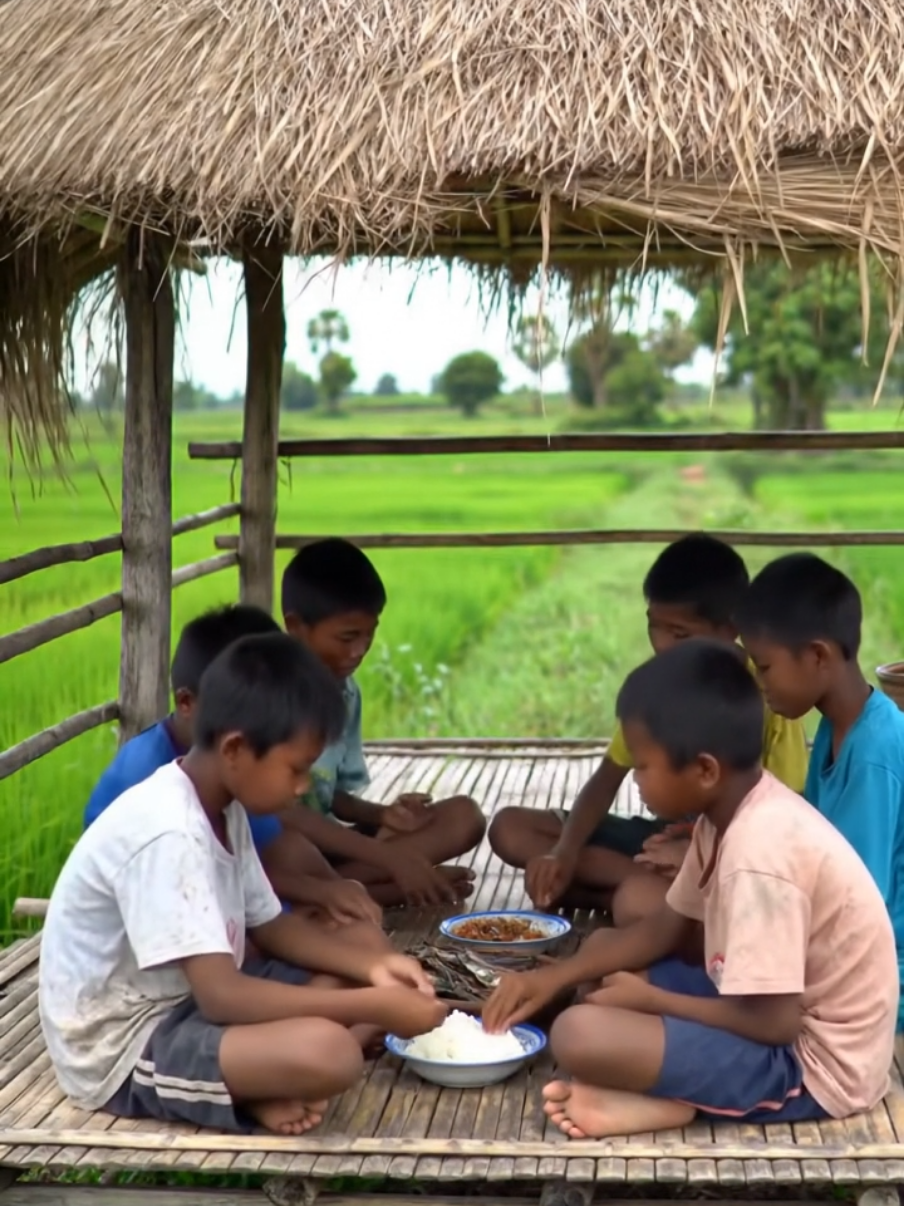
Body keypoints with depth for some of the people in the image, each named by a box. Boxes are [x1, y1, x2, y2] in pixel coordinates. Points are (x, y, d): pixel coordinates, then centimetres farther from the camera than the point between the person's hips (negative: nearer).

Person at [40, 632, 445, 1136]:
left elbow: (270, 925, 13)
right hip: (124, 1046, -11)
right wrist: (375, 1008, -26)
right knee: (327, 1051, -33)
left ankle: (258, 1085, -5)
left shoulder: (223, 808, 4)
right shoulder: (168, 835, -27)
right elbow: (222, 996, -31)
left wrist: (373, 965, -4)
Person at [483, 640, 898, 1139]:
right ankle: (672, 1091, -3)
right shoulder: (732, 809, 2)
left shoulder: (760, 851, -28)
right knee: (603, 950, 17)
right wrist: (555, 977, 5)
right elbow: (665, 930, 15)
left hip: (810, 1061, -10)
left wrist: (650, 999, -11)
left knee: (579, 1034, -27)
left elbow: (772, 1022, -25)